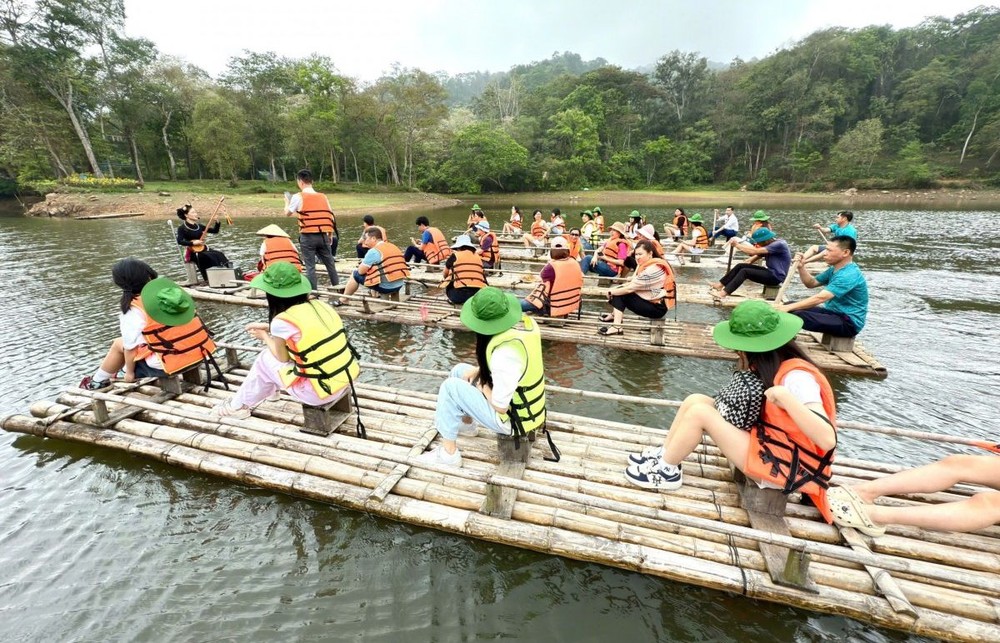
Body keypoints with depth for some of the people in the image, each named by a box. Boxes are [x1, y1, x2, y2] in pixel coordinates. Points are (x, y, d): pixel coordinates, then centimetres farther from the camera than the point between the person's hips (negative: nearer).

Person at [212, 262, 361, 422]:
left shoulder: (282, 321, -15)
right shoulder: (318, 305, 3)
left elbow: (282, 359, 4)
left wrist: (265, 337, 19)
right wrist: (268, 327, 30)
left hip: (319, 392, -6)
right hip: (346, 379, 6)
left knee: (265, 361, 13)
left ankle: (239, 405, 37)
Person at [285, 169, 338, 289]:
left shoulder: (298, 197, -3)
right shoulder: (323, 196, 9)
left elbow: (287, 213, 6)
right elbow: (331, 217, 8)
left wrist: (287, 202, 26)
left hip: (307, 236, -3)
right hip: (323, 236, 4)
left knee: (310, 266, 1)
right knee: (330, 264, 12)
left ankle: (313, 292, 2)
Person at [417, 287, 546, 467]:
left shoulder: (504, 354, -36)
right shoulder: (525, 321, -10)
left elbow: (500, 407, -27)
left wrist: (482, 387, -8)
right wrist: (478, 370, 2)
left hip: (512, 420, -8)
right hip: (527, 405, 8)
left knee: (450, 387, -8)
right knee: (459, 371, 16)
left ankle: (449, 454, 7)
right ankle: (467, 423, 41)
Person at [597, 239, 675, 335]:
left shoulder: (653, 269, -24)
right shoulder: (649, 265, 6)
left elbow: (630, 288, -22)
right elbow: (634, 283, 5)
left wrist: (611, 292, -9)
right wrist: (615, 288, -7)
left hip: (658, 307, -9)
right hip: (652, 300, 9)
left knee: (621, 294, -14)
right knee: (619, 289, 3)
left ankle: (616, 327, -12)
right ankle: (615, 315, 15)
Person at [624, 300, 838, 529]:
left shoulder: (797, 377, -25)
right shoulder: (776, 365, 0)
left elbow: (827, 440, -33)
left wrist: (785, 398, -42)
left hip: (781, 466, -8)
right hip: (764, 440, 9)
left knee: (699, 412, -20)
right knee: (695, 400, -3)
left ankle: (666, 470, -2)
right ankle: (664, 457, 8)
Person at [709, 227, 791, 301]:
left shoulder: (779, 244, -18)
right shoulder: (771, 244, 11)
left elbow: (755, 251, -26)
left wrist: (737, 245, -18)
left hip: (776, 277, -9)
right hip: (770, 272, 9)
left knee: (744, 271, -24)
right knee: (740, 266, -3)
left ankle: (723, 293, -33)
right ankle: (720, 285, -6)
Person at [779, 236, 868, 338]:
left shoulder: (849, 275, -23)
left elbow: (820, 298, -33)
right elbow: (811, 283, 16)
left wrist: (788, 308, -35)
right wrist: (801, 267, -2)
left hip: (849, 322, -10)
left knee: (798, 315, -33)